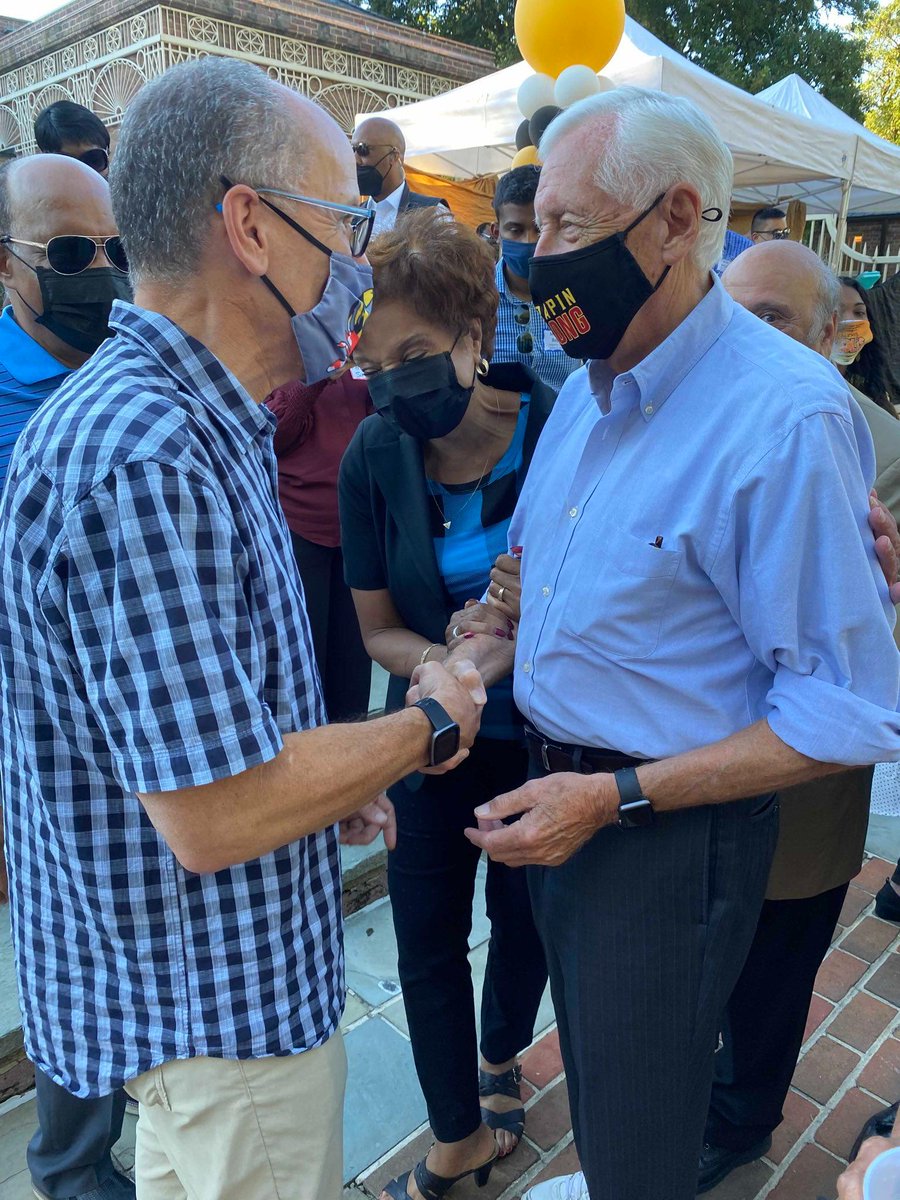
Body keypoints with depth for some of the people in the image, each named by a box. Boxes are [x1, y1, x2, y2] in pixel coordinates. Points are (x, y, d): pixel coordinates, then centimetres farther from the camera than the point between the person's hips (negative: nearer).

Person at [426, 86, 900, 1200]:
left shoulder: (787, 417, -23)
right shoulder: (584, 389, 4)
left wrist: (616, 796, -23)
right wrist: (468, 669, -1)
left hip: (670, 833, -7)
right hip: (553, 794, 8)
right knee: (587, 1059, 31)